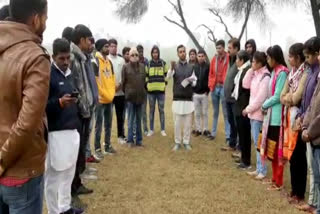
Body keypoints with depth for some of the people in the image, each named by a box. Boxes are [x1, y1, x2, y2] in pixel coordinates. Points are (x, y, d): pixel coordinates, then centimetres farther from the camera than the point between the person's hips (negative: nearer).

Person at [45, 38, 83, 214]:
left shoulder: (69, 73, 14)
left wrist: (73, 100, 7)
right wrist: (60, 102, -26)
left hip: (72, 130, 8)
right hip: (55, 133, -8)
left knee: (68, 172, 16)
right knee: (54, 174, 3)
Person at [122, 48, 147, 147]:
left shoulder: (142, 66, 7)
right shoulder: (126, 67, -3)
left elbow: (145, 80, 11)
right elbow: (123, 82, 0)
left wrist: (143, 91, 9)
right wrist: (126, 92, 4)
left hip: (140, 96, 3)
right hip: (130, 97, -3)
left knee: (139, 119, 10)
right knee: (131, 119, 1)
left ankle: (139, 139, 18)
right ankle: (130, 140, 9)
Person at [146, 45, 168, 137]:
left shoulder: (163, 63, 4)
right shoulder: (148, 64, 5)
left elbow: (166, 75, 7)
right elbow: (146, 76, 10)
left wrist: (165, 86, -1)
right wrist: (147, 86, 0)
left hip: (161, 90, -1)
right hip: (151, 91, 1)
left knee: (161, 110, 4)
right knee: (151, 110, 6)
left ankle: (163, 129, 12)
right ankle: (151, 130, 14)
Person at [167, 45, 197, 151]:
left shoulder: (191, 67, 8)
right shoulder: (175, 66, 2)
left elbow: (194, 83, 8)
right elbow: (168, 76, -19)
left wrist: (191, 81, -16)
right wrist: (172, 68, -40)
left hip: (188, 99, 2)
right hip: (177, 99, -1)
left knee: (188, 123, 5)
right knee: (177, 123, 3)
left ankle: (186, 142, 17)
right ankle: (177, 142, 15)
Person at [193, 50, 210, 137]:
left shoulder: (208, 66, -2)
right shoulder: (194, 67, 6)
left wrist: (208, 90, -9)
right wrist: (192, 90, 2)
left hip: (204, 93, -2)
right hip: (195, 94, 2)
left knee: (204, 113, 5)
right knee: (197, 113, 7)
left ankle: (205, 130, 14)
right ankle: (198, 129, 16)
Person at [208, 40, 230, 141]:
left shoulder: (229, 58, -6)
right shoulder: (214, 59, 10)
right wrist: (211, 84, 4)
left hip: (224, 88, -5)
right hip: (214, 88, 5)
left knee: (226, 113, -1)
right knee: (215, 112, 15)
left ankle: (228, 135, 4)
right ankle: (213, 133, 23)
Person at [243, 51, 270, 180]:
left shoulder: (265, 77, -17)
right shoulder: (255, 74, 10)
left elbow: (260, 98, -19)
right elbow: (245, 85, 6)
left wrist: (248, 109, -12)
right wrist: (251, 70, 1)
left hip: (259, 113, -9)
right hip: (253, 112, 9)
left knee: (259, 142, -3)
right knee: (256, 142, 13)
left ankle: (262, 170, 7)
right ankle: (259, 168, 22)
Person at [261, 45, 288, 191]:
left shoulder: (282, 72, -14)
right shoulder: (274, 71, 13)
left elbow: (277, 96, -16)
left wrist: (264, 105, -3)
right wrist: (266, 106, 0)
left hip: (277, 116, -9)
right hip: (271, 115, 9)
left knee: (277, 150, 0)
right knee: (271, 150, 15)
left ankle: (279, 182, 10)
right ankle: (274, 178, 26)